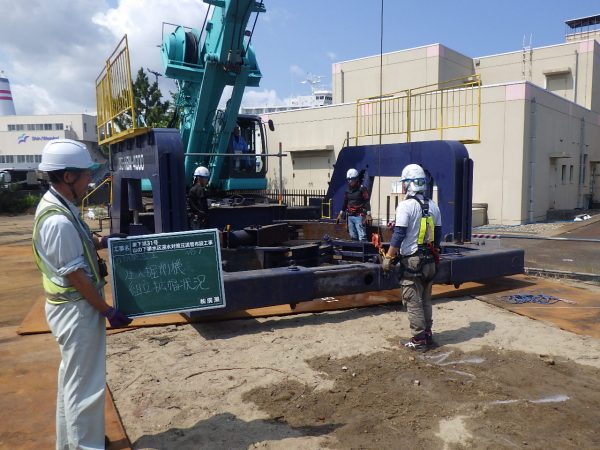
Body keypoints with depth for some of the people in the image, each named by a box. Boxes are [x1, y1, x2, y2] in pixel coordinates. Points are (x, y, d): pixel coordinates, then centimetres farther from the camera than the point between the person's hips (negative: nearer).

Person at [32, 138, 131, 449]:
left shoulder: (55, 204, 4)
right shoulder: (59, 220, -26)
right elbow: (75, 275, -23)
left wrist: (100, 242, 7)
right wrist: (107, 310, -15)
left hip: (72, 306, 11)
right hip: (77, 309, -11)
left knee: (73, 378, 23)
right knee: (85, 384, 2)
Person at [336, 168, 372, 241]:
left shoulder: (362, 189, -7)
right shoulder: (347, 190, 12)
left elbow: (367, 202, -11)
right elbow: (345, 203, 21)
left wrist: (368, 215, -20)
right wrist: (340, 214, 20)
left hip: (359, 216, -6)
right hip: (350, 216, 6)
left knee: (362, 237, -11)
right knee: (353, 237, 10)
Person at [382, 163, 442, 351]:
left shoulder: (405, 206, -14)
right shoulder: (433, 206, 7)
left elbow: (399, 235, -18)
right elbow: (437, 234, 12)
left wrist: (388, 257, -13)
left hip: (411, 261, -7)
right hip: (429, 261, 7)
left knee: (413, 301, 1)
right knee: (425, 300, 17)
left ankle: (419, 339, 6)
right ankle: (428, 334, 24)